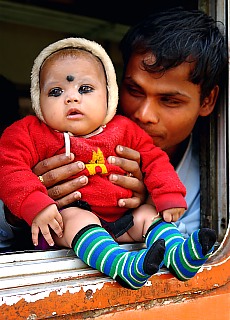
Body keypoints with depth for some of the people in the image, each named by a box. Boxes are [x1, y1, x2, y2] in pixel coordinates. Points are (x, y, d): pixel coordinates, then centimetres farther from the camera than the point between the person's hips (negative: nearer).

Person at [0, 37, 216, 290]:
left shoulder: (123, 130, 6)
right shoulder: (29, 133, -4)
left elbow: (154, 159, 11)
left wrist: (169, 196, -2)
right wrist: (35, 205, -26)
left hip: (120, 217, 6)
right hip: (67, 214, -5)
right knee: (78, 220, -33)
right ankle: (123, 266, -51)